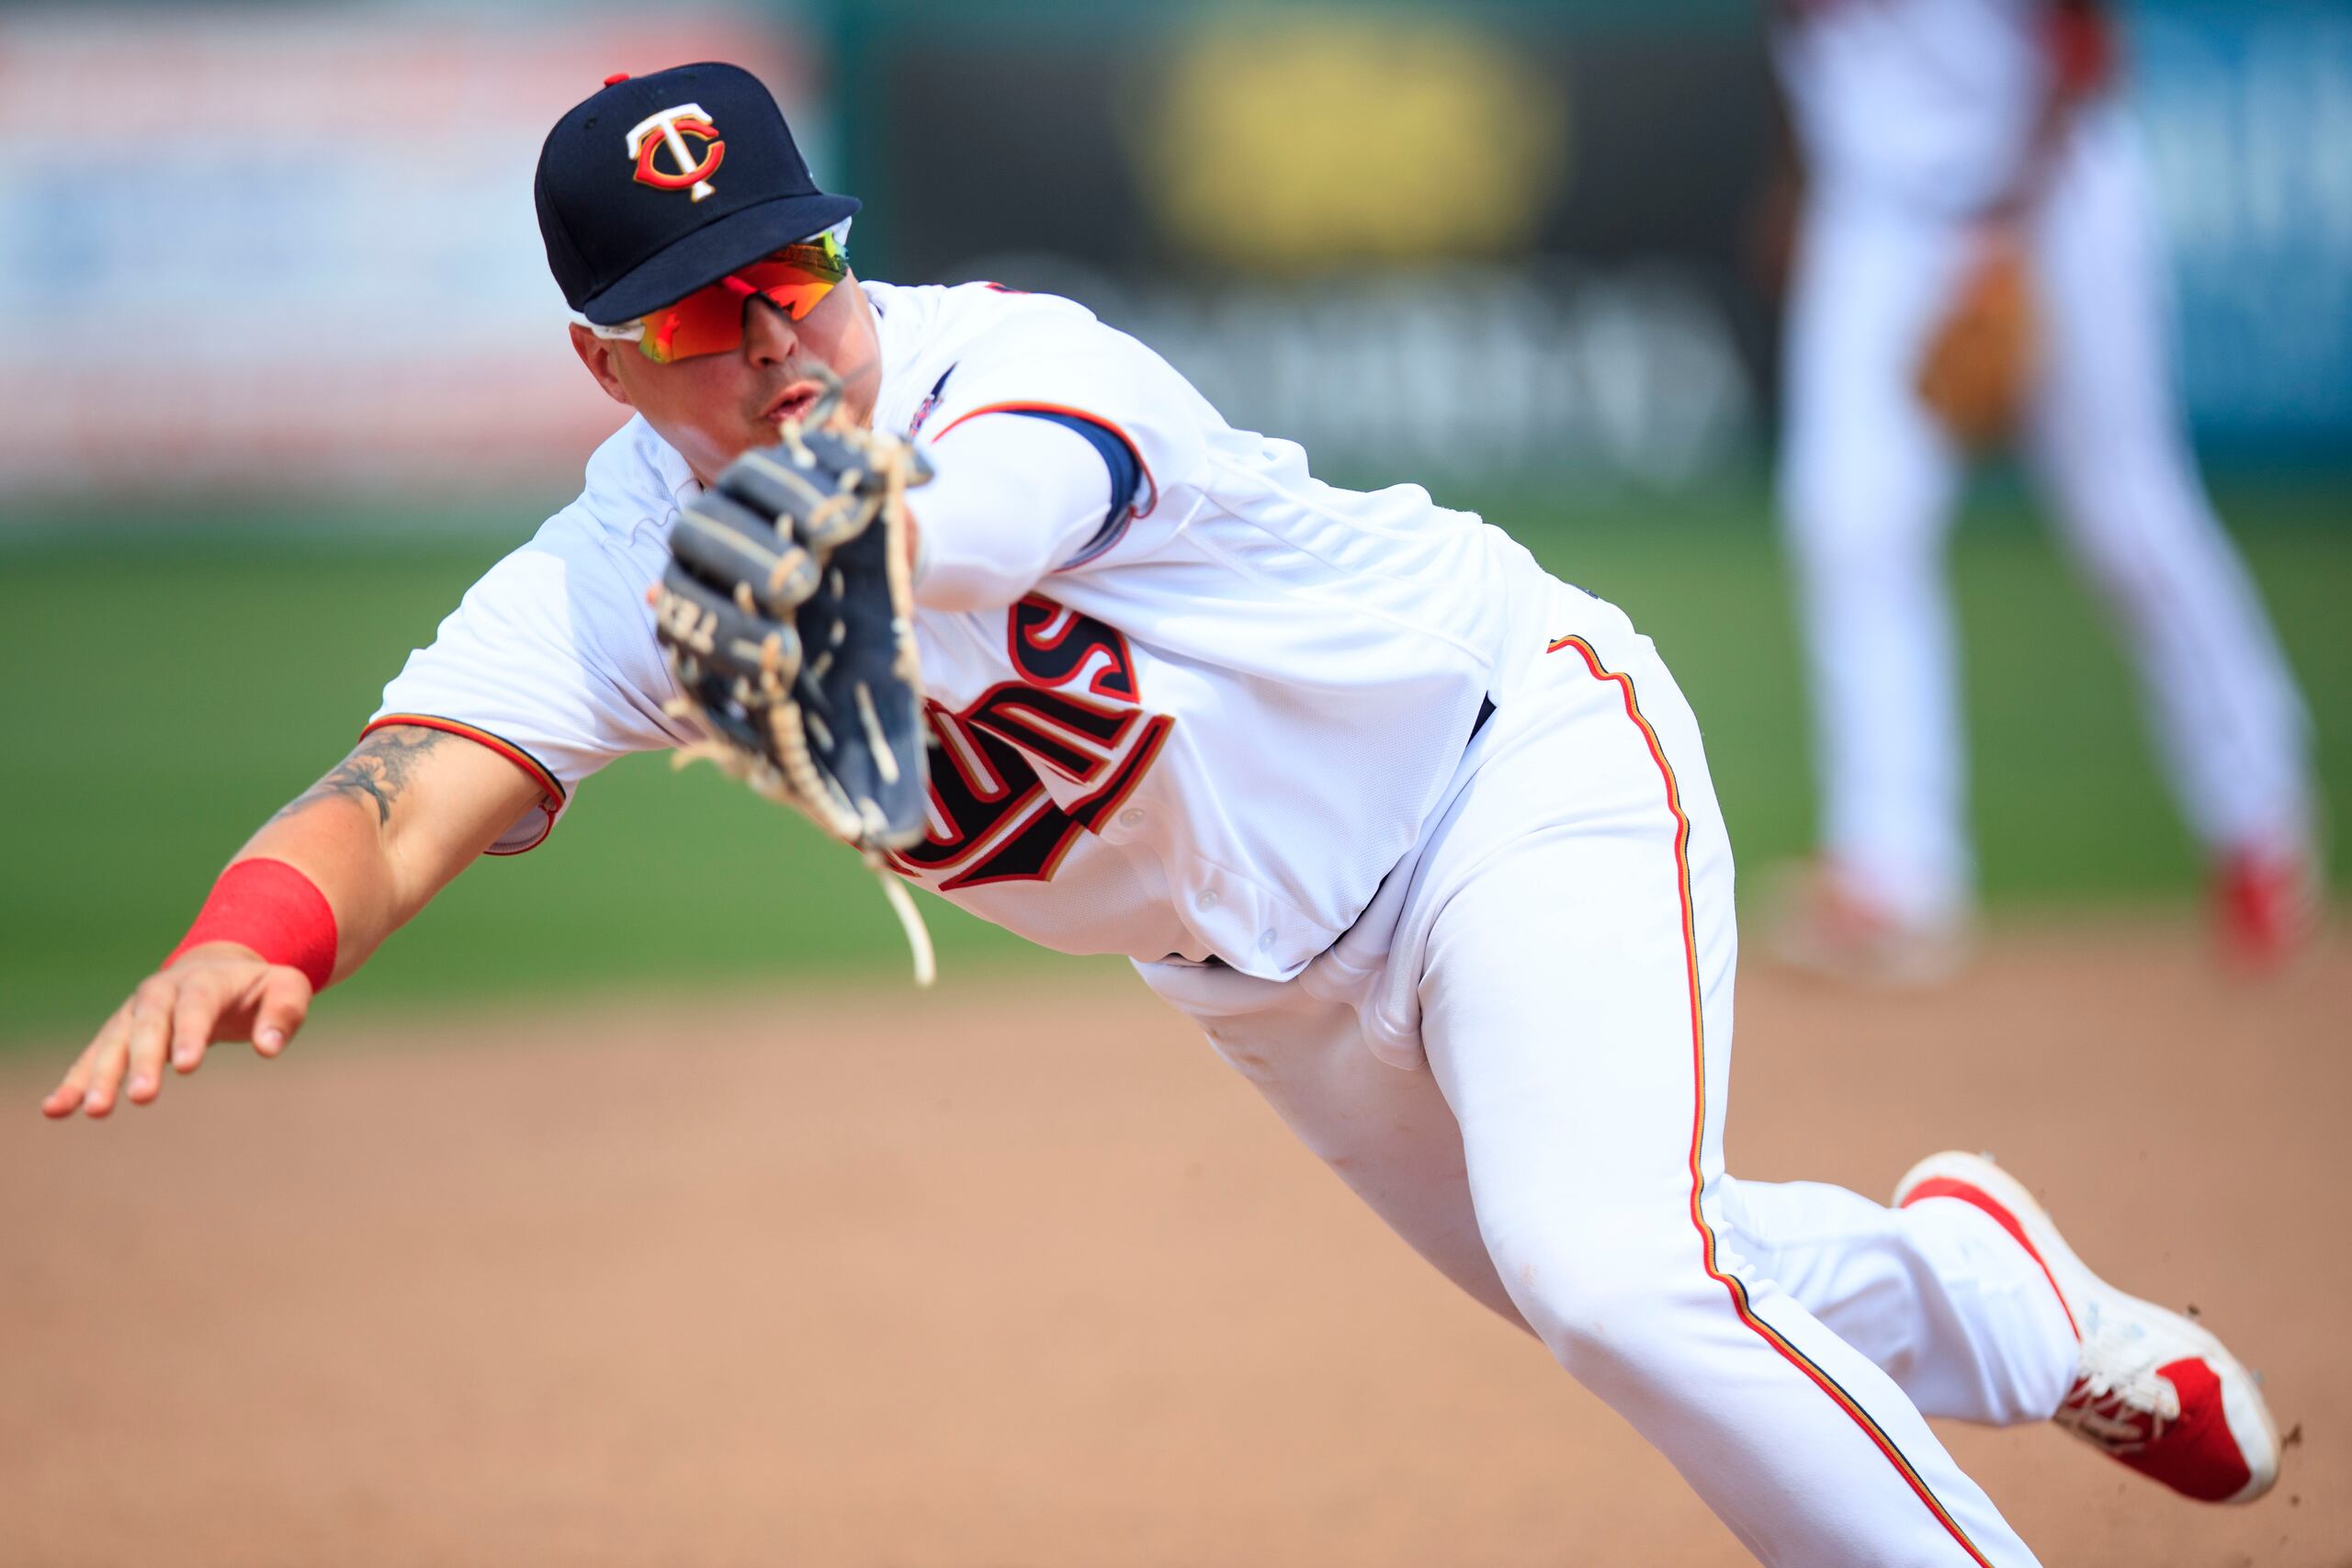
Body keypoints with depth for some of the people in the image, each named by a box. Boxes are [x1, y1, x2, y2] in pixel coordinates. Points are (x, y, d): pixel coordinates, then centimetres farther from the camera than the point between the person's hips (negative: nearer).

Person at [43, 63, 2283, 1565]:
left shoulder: (1021, 373, -33)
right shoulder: (623, 566, -20)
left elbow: (970, 510, -58)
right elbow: (403, 802, -36)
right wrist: (249, 939, -59)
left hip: (1512, 754, -6)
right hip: (1268, 971, 6)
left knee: (1615, 1279, -27)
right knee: (1647, 1294, 19)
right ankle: (1982, 1294, 49)